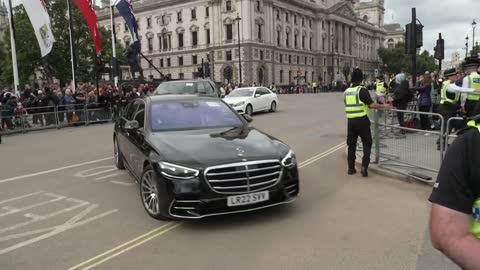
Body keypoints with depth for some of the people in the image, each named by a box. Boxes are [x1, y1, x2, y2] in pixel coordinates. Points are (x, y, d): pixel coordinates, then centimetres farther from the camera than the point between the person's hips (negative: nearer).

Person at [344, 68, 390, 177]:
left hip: (350, 121, 5)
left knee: (351, 144, 12)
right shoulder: (362, 90, -10)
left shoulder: (346, 91, 7)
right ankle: (364, 166, -3)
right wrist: (383, 106, 1)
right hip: (362, 120, -5)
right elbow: (372, 105, -15)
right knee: (367, 144, 7)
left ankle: (351, 168, 17)